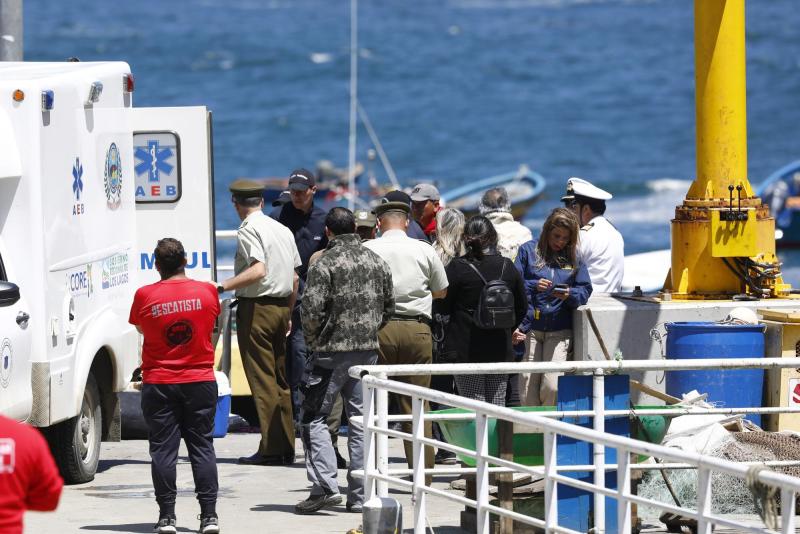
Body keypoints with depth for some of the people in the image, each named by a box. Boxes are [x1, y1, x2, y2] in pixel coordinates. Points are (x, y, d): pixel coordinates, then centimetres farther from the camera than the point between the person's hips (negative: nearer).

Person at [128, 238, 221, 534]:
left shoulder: (144, 296, -8)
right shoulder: (207, 292, -4)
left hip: (158, 384, -1)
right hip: (200, 381, 1)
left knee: (163, 449, 3)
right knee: (202, 447, 6)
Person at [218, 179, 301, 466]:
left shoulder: (248, 230, -11)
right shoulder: (283, 230, 15)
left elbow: (258, 270, -25)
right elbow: (295, 278, 16)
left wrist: (223, 287, -24)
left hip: (256, 308, -8)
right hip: (281, 307, 8)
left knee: (262, 380, -6)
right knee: (280, 380, 13)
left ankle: (271, 449, -9)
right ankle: (287, 447, 15)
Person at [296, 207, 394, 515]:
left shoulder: (324, 264, -11)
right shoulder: (377, 262, 8)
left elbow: (311, 310, -15)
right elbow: (389, 307, 13)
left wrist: (312, 341, 2)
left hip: (332, 351, -5)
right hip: (368, 350, 5)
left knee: (314, 417, 1)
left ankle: (325, 486, -12)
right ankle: (360, 495, 9)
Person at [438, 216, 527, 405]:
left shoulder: (457, 268, -11)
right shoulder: (507, 267, 2)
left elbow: (444, 306, -5)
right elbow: (522, 306, 12)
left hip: (466, 349, -4)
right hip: (500, 349, 4)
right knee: (497, 404, 10)